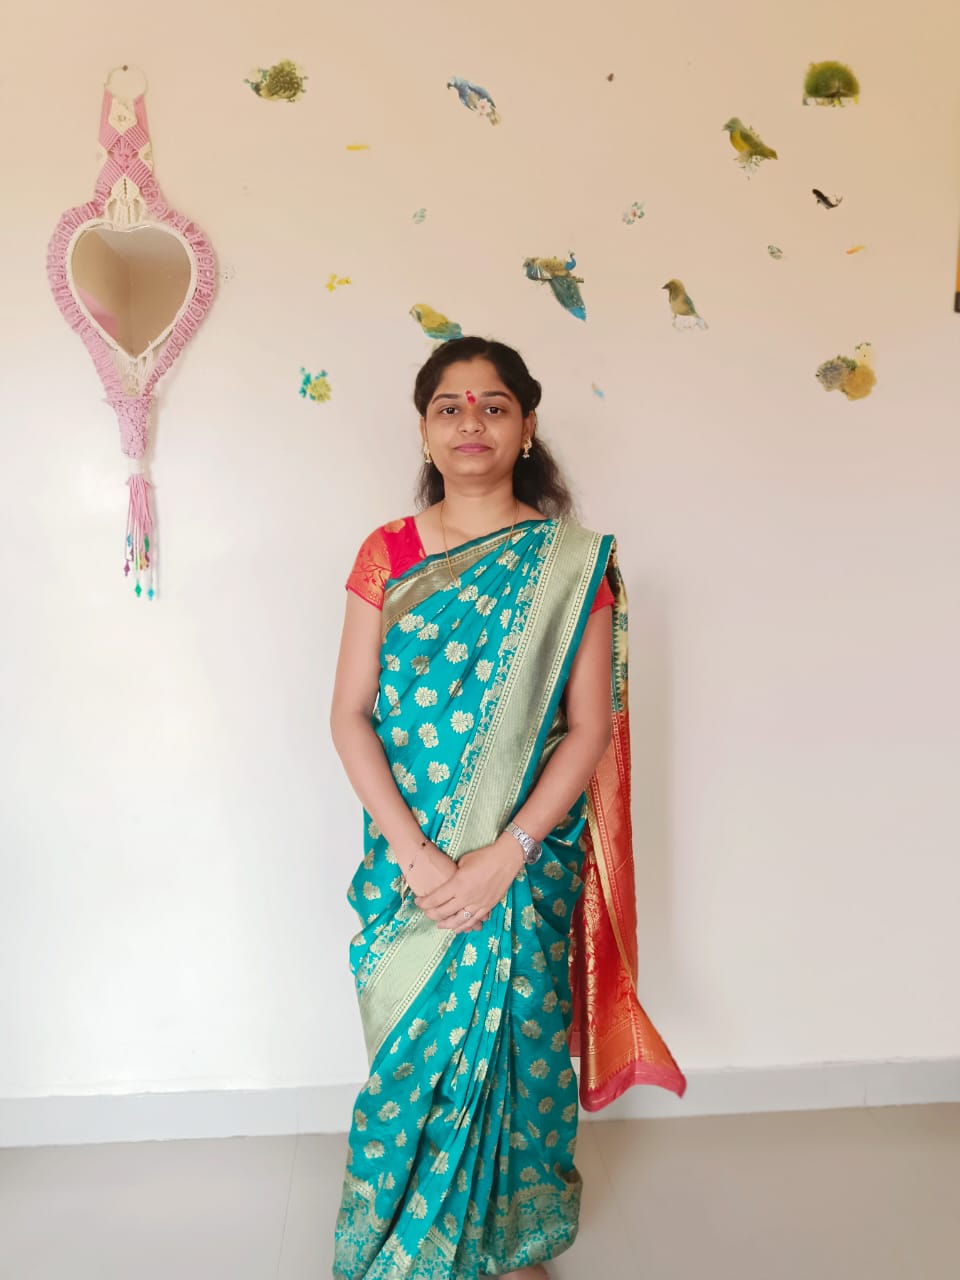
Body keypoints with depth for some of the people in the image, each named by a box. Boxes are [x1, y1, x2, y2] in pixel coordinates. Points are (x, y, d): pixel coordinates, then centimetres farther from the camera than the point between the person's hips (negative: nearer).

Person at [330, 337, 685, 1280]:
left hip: (525, 859, -1)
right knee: (413, 1052, 12)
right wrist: (413, 850, -14)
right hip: (408, 856, 1)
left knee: (510, 1046, 10)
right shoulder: (387, 553, 1)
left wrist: (505, 855, -15)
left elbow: (590, 727, -7)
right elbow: (349, 715, -3)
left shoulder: (570, 562, -4)